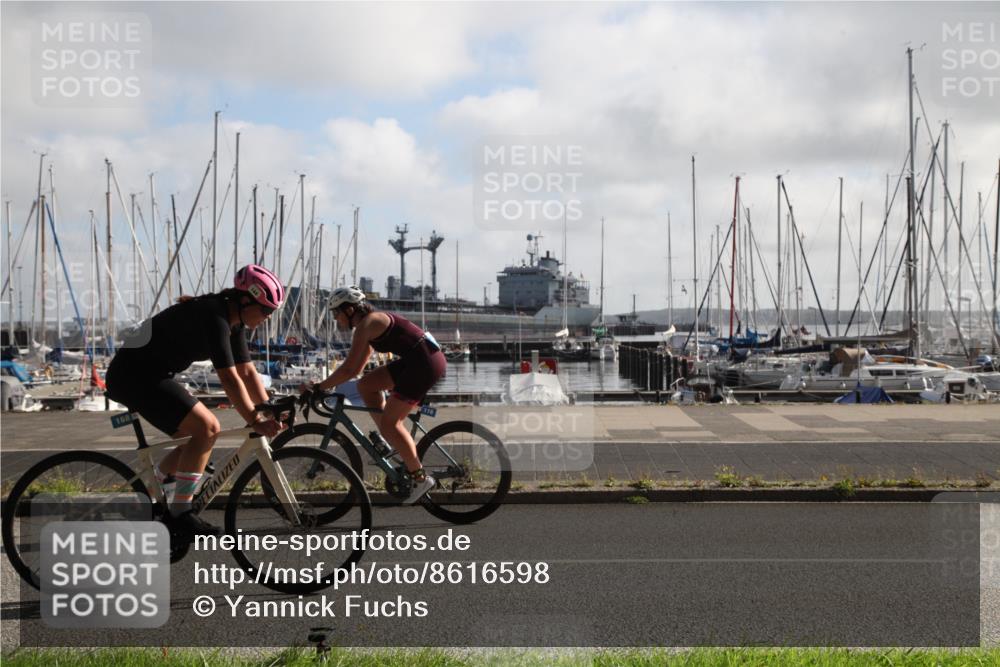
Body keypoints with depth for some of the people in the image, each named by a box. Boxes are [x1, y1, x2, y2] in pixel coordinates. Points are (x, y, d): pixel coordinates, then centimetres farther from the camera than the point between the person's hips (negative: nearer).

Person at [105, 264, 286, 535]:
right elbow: (229, 378, -27)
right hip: (134, 375, -10)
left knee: (205, 432, 10)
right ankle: (180, 512, -10)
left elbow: (247, 372, 9)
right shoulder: (213, 317, -23)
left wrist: (269, 413, 2)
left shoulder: (234, 321, 7)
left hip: (152, 375, 10)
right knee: (206, 427, -19)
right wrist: (255, 421, -26)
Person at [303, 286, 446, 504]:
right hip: (414, 362, 10)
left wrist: (318, 387, -8)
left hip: (425, 363, -10)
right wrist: (325, 384, 18)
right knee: (366, 385, 11)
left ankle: (420, 478, 2)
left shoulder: (366, 324, -10)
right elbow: (356, 369, 22)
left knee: (389, 422, -5)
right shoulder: (372, 324, 18)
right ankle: (389, 438, 13)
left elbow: (348, 369, -15)